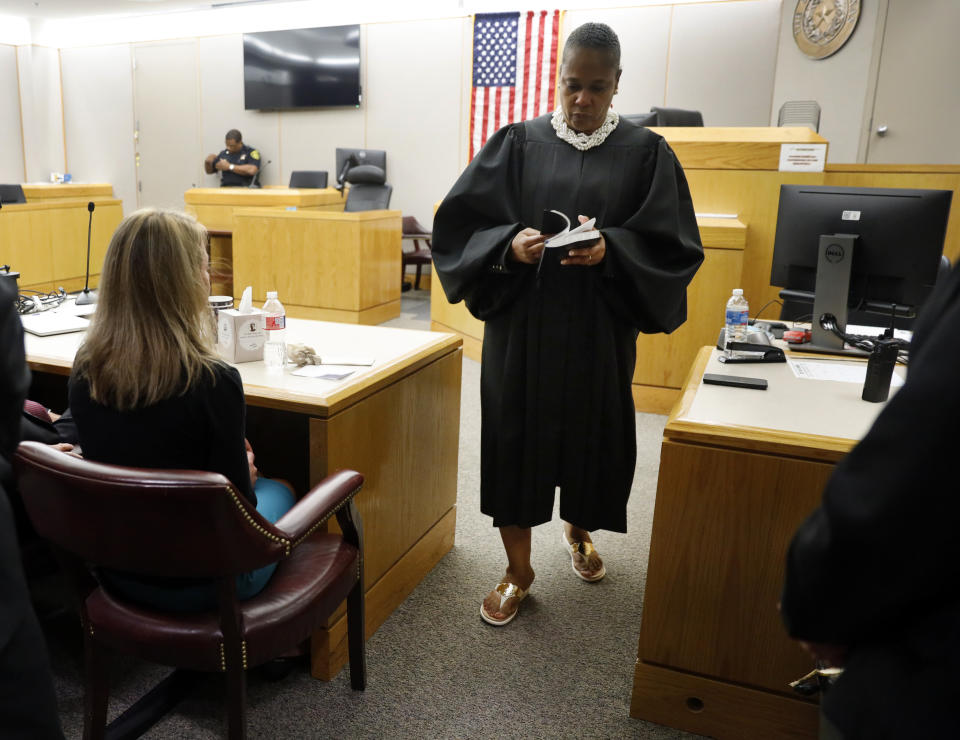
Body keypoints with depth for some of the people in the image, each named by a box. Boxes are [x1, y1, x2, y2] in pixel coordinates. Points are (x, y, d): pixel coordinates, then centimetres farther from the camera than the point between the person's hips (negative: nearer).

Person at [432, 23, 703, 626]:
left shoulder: (646, 153, 2)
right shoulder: (518, 143, 3)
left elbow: (673, 247, -2)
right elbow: (461, 222, -1)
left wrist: (610, 252, -20)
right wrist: (510, 244, -20)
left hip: (600, 330, 1)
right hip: (521, 324, 0)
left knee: (594, 434, 11)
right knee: (516, 438, 2)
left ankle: (578, 530, 43)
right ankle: (519, 570, 20)